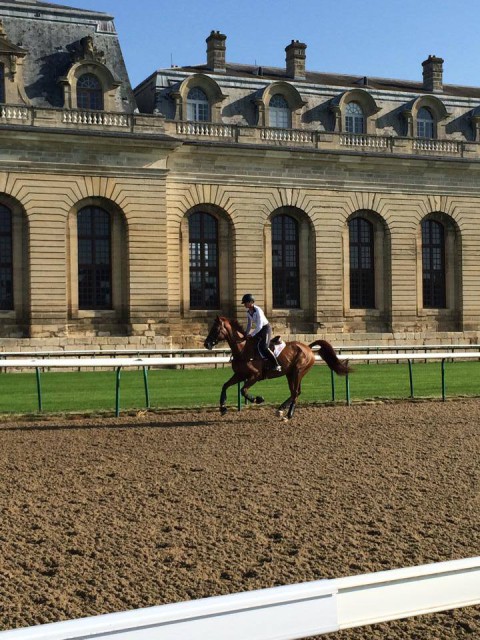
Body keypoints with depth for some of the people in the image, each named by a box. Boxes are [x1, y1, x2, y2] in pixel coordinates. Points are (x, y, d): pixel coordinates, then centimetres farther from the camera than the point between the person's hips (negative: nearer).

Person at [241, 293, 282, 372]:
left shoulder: (258, 311, -24)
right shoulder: (248, 312, 2)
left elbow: (259, 326, -27)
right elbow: (249, 325, 15)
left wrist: (251, 335, -23)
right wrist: (246, 334, 6)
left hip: (266, 328, -9)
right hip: (259, 329, 9)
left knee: (263, 347, -22)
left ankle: (276, 365, -17)